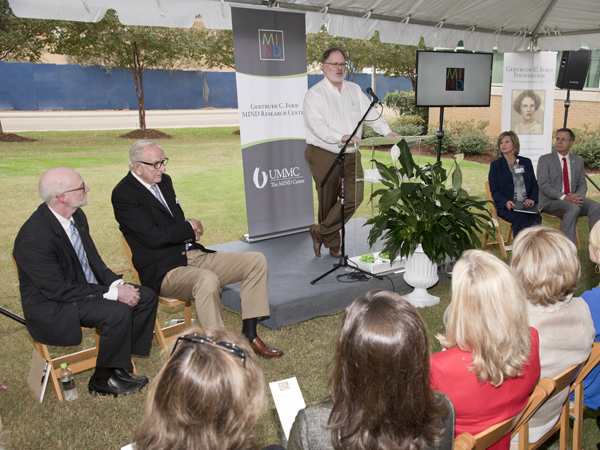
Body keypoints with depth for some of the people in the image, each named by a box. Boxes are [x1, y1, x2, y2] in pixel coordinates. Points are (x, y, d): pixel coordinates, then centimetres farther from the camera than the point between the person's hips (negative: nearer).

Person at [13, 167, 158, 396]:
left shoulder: (77, 216, -1)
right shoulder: (33, 238, -27)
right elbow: (58, 290, -26)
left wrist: (117, 284, -8)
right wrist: (113, 293, -26)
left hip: (87, 288, 9)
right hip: (51, 306, -9)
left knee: (146, 297, -3)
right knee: (118, 312, -29)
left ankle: (118, 363, 7)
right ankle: (104, 379, -5)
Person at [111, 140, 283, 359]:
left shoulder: (164, 181, 15)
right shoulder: (123, 195, -10)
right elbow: (154, 237, -19)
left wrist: (189, 230, 0)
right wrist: (189, 228, -4)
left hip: (194, 254, 9)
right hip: (163, 270, -8)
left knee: (256, 261, -4)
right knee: (207, 280, -40)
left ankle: (249, 334, -2)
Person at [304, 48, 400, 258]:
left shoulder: (355, 90, 15)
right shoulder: (314, 94, -4)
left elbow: (371, 113, 10)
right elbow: (317, 124, -18)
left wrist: (387, 131, -8)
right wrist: (340, 137, -33)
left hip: (351, 155, 5)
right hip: (324, 155, -5)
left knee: (355, 197, -6)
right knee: (328, 202, 3)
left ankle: (321, 232, 10)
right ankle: (333, 244, 22)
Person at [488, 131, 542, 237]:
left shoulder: (526, 162, 19)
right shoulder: (495, 165, 10)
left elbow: (534, 184, 18)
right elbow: (494, 190, 2)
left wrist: (532, 199, -5)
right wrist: (506, 202, -18)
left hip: (526, 205, 3)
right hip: (505, 207, -2)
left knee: (536, 218, -31)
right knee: (520, 217, -34)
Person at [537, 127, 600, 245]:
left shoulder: (578, 161, 16)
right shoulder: (545, 160, 0)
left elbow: (582, 184, 14)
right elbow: (544, 186, -11)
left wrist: (578, 196, -11)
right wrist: (564, 197, -23)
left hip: (574, 199, 5)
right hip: (551, 201, -5)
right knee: (573, 208, -34)